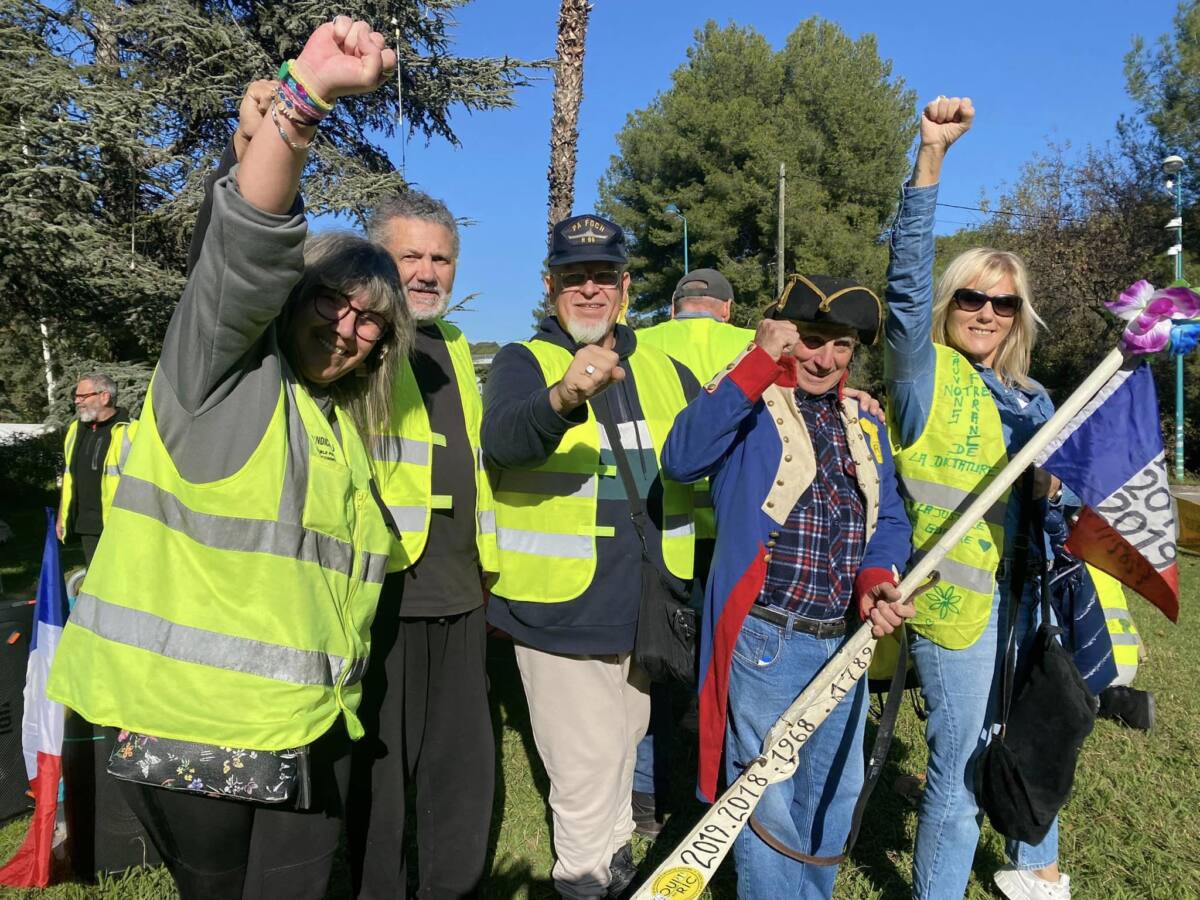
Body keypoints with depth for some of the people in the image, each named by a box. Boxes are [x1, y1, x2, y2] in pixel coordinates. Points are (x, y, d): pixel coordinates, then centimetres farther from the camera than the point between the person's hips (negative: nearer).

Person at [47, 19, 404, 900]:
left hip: (310, 731, 6)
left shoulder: (349, 433, 14)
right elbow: (245, 251, -24)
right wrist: (306, 96, -36)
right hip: (189, 725, -5)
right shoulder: (218, 378, -5)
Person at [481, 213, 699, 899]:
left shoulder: (663, 369, 9)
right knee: (586, 775, 1)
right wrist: (565, 397, -48)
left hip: (648, 606, 5)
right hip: (560, 610, -5)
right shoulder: (522, 362, -6)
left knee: (622, 746, 24)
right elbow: (504, 437, -27)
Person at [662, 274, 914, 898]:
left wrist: (877, 576, -10)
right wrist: (760, 362, -27)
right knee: (769, 802, 7)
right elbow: (682, 459, -28)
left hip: (847, 639, 7)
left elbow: (889, 517, 12)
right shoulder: (748, 402, -8)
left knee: (835, 794, 22)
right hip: (766, 641, -6)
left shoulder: (863, 420, 11)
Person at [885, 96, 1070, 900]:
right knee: (961, 768, -2)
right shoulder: (925, 373, -6)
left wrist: (1064, 487, 0)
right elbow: (908, 280, -21)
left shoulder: (1032, 399, 14)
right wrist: (931, 156, -27)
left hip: (1022, 593, 7)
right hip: (955, 597, -7)